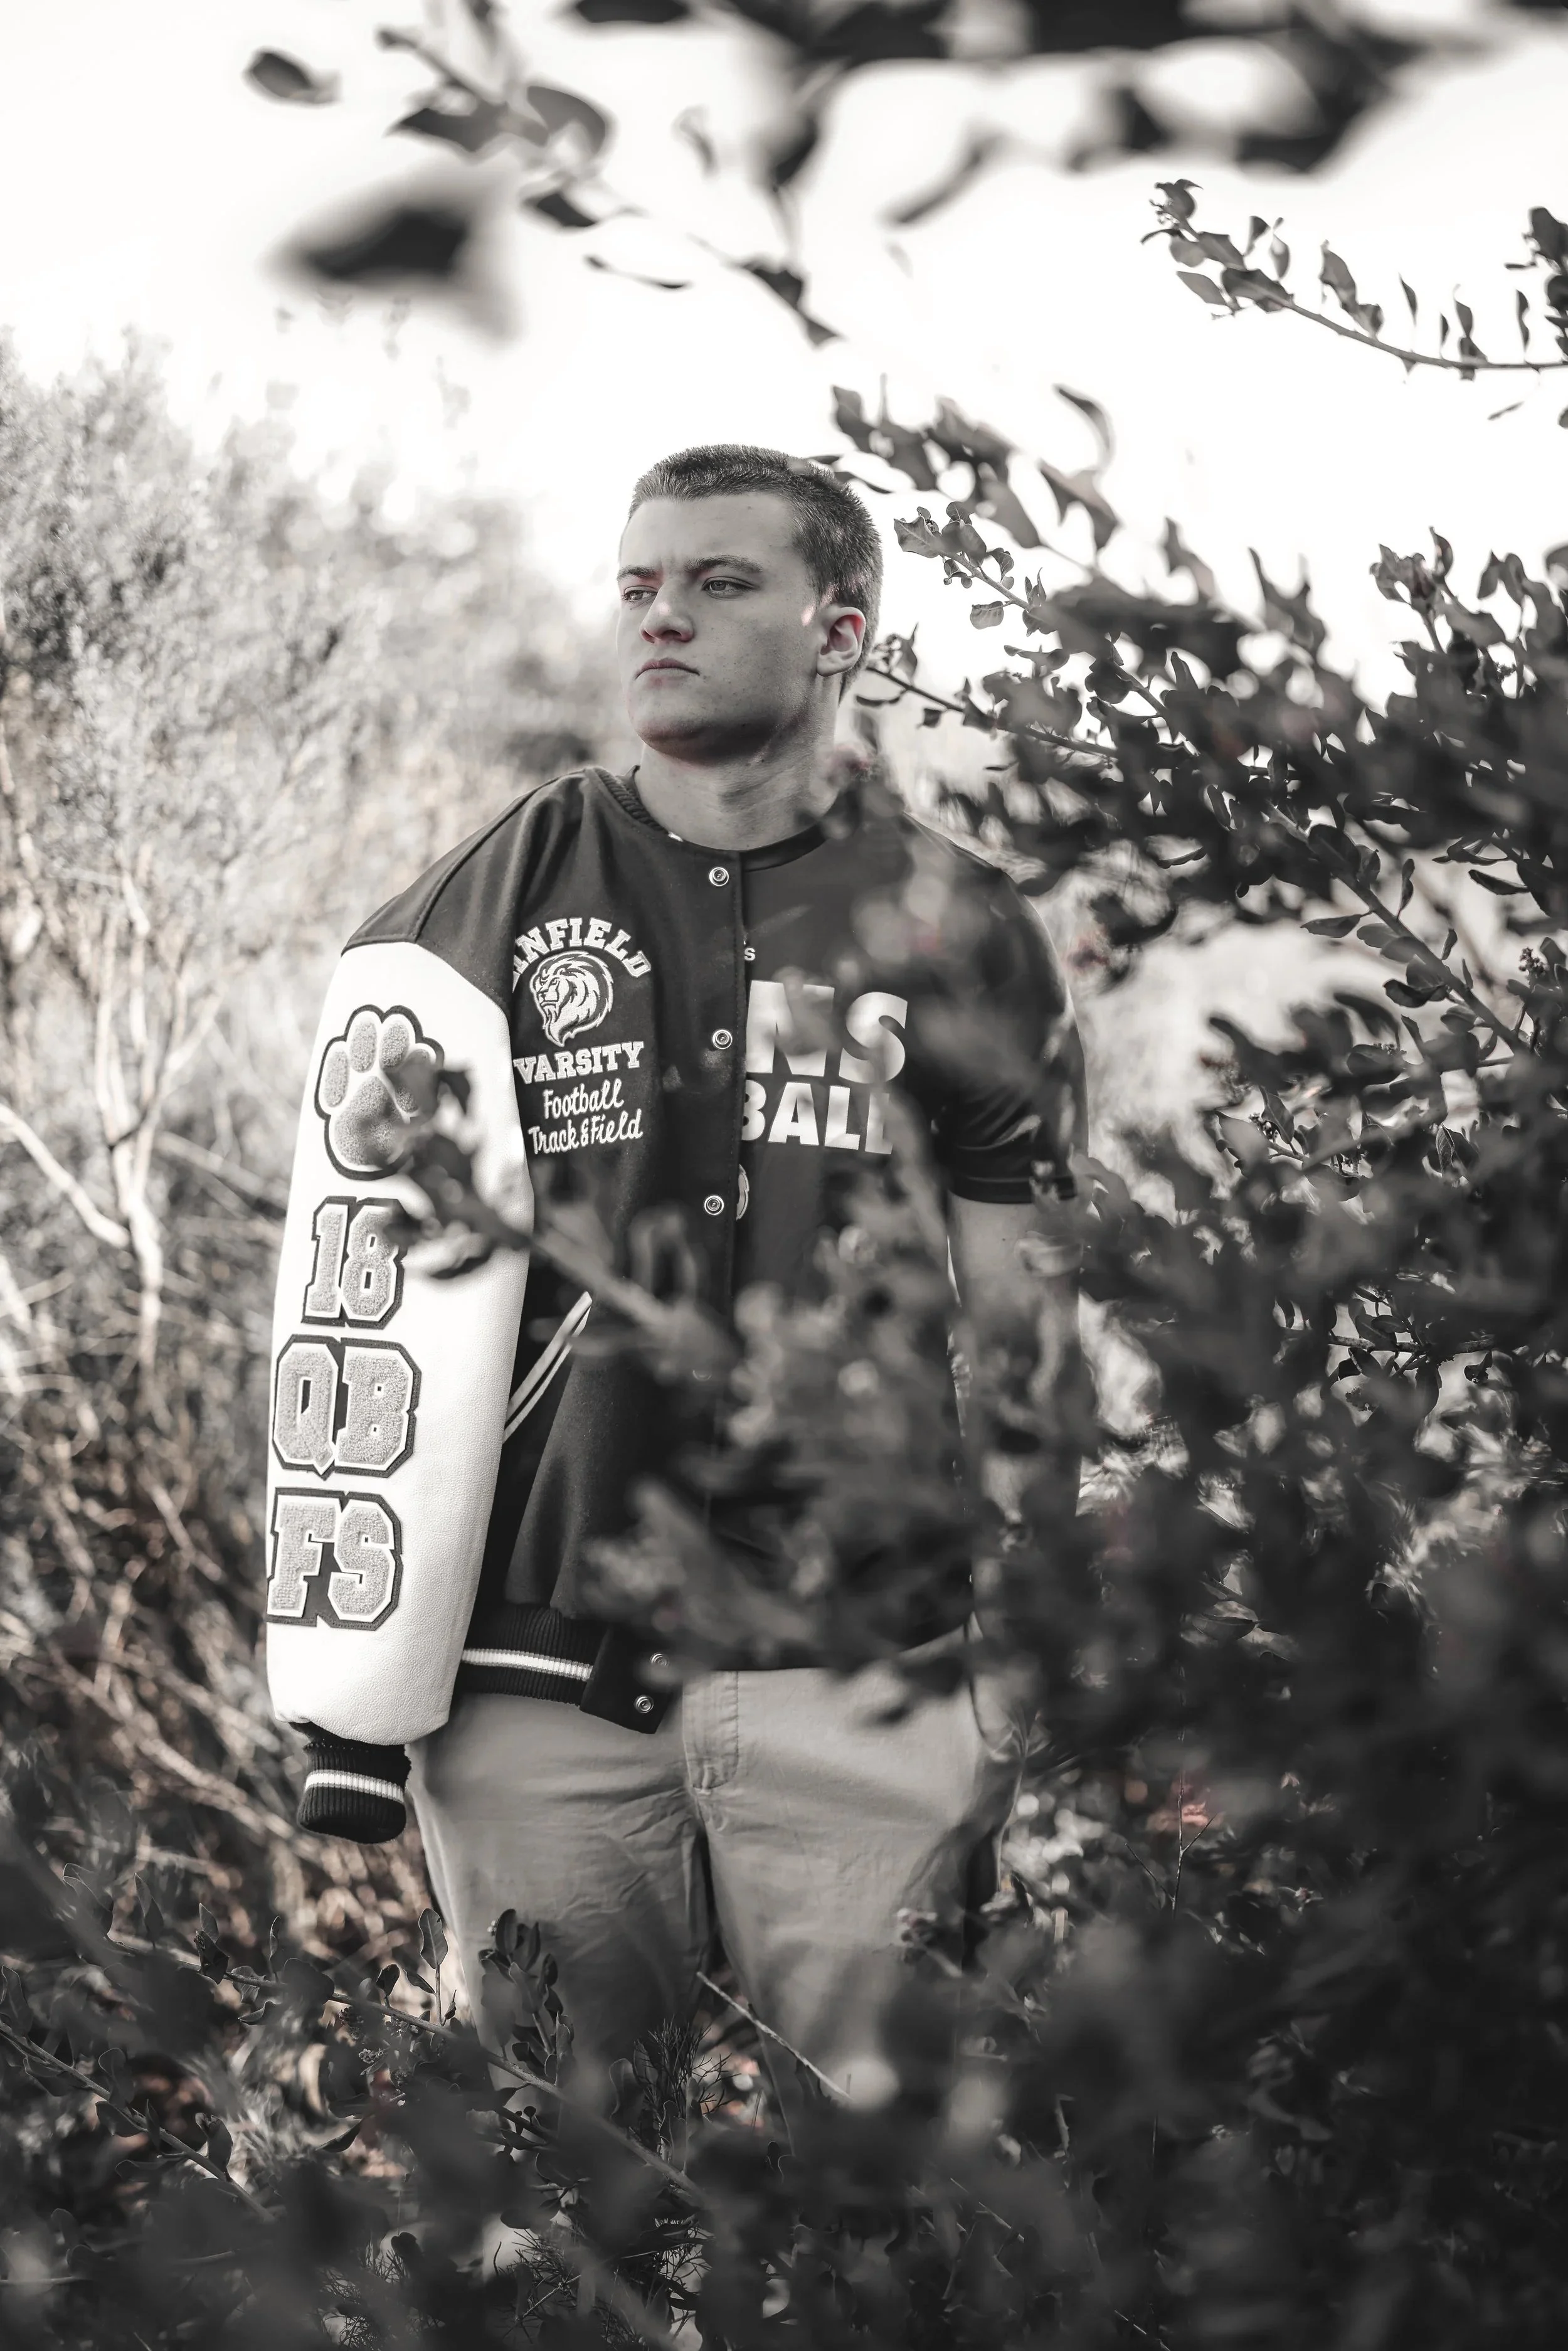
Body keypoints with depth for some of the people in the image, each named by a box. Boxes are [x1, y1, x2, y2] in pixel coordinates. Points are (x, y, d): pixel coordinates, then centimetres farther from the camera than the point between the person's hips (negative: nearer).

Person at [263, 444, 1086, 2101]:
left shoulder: (954, 933, 7)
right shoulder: (496, 905, 8)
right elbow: (359, 1309, 7)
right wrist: (341, 1683, 2)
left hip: (853, 1674, 0)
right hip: (531, 1675, 1)